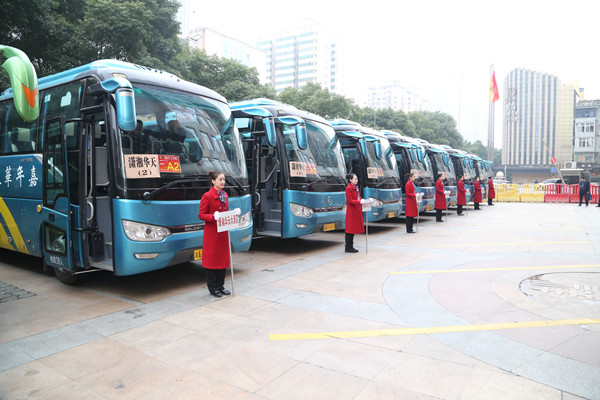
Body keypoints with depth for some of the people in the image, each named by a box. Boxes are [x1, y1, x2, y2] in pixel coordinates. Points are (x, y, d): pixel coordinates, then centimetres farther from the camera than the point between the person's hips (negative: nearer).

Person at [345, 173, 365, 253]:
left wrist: (361, 201, 6)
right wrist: (360, 202, -25)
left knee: (354, 228, 11)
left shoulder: (356, 188, 15)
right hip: (351, 211, -9)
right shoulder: (348, 188, -12)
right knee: (350, 229, -4)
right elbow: (350, 201, -17)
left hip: (357, 210, 9)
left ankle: (351, 246, 18)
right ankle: (348, 247, 2)